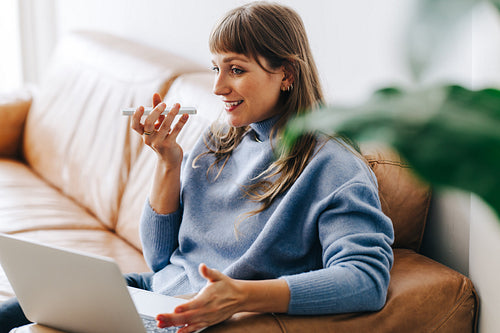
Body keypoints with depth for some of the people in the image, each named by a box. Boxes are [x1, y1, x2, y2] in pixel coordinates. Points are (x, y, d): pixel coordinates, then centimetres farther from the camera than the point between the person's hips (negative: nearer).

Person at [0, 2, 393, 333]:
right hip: (155, 293, 7)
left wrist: (243, 295, -36)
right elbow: (161, 257, 12)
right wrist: (169, 161, -3)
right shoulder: (217, 143, 10)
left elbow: (369, 278, -25)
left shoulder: (333, 166, -10)